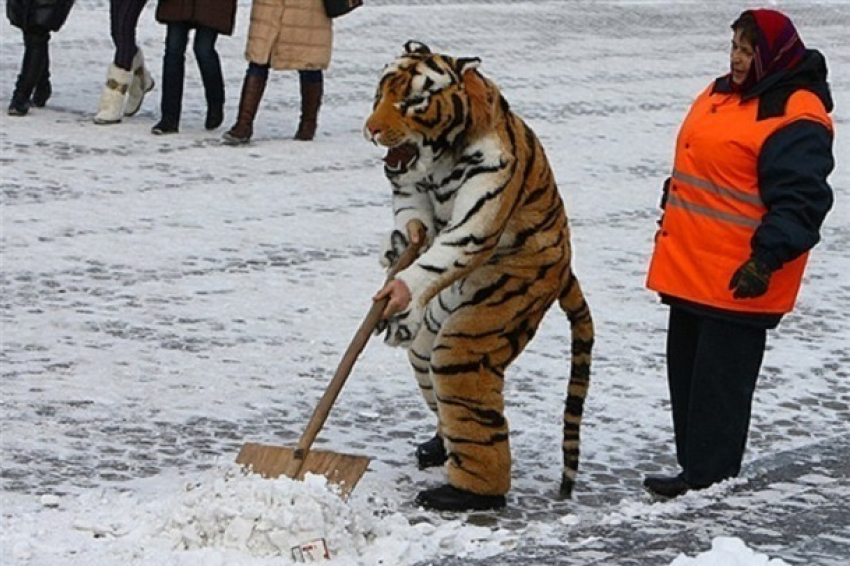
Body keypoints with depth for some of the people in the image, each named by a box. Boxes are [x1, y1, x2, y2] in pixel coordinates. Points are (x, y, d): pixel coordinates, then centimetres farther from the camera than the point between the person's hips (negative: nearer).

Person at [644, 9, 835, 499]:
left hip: (737, 280, -10)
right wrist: (674, 218, 32)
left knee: (720, 380, -5)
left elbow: (801, 200, -22)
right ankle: (695, 467, 24)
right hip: (692, 270, 10)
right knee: (686, 369, 15)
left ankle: (709, 480, 1)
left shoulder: (796, 120, -16)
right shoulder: (722, 95, 14)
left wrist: (768, 257, -30)